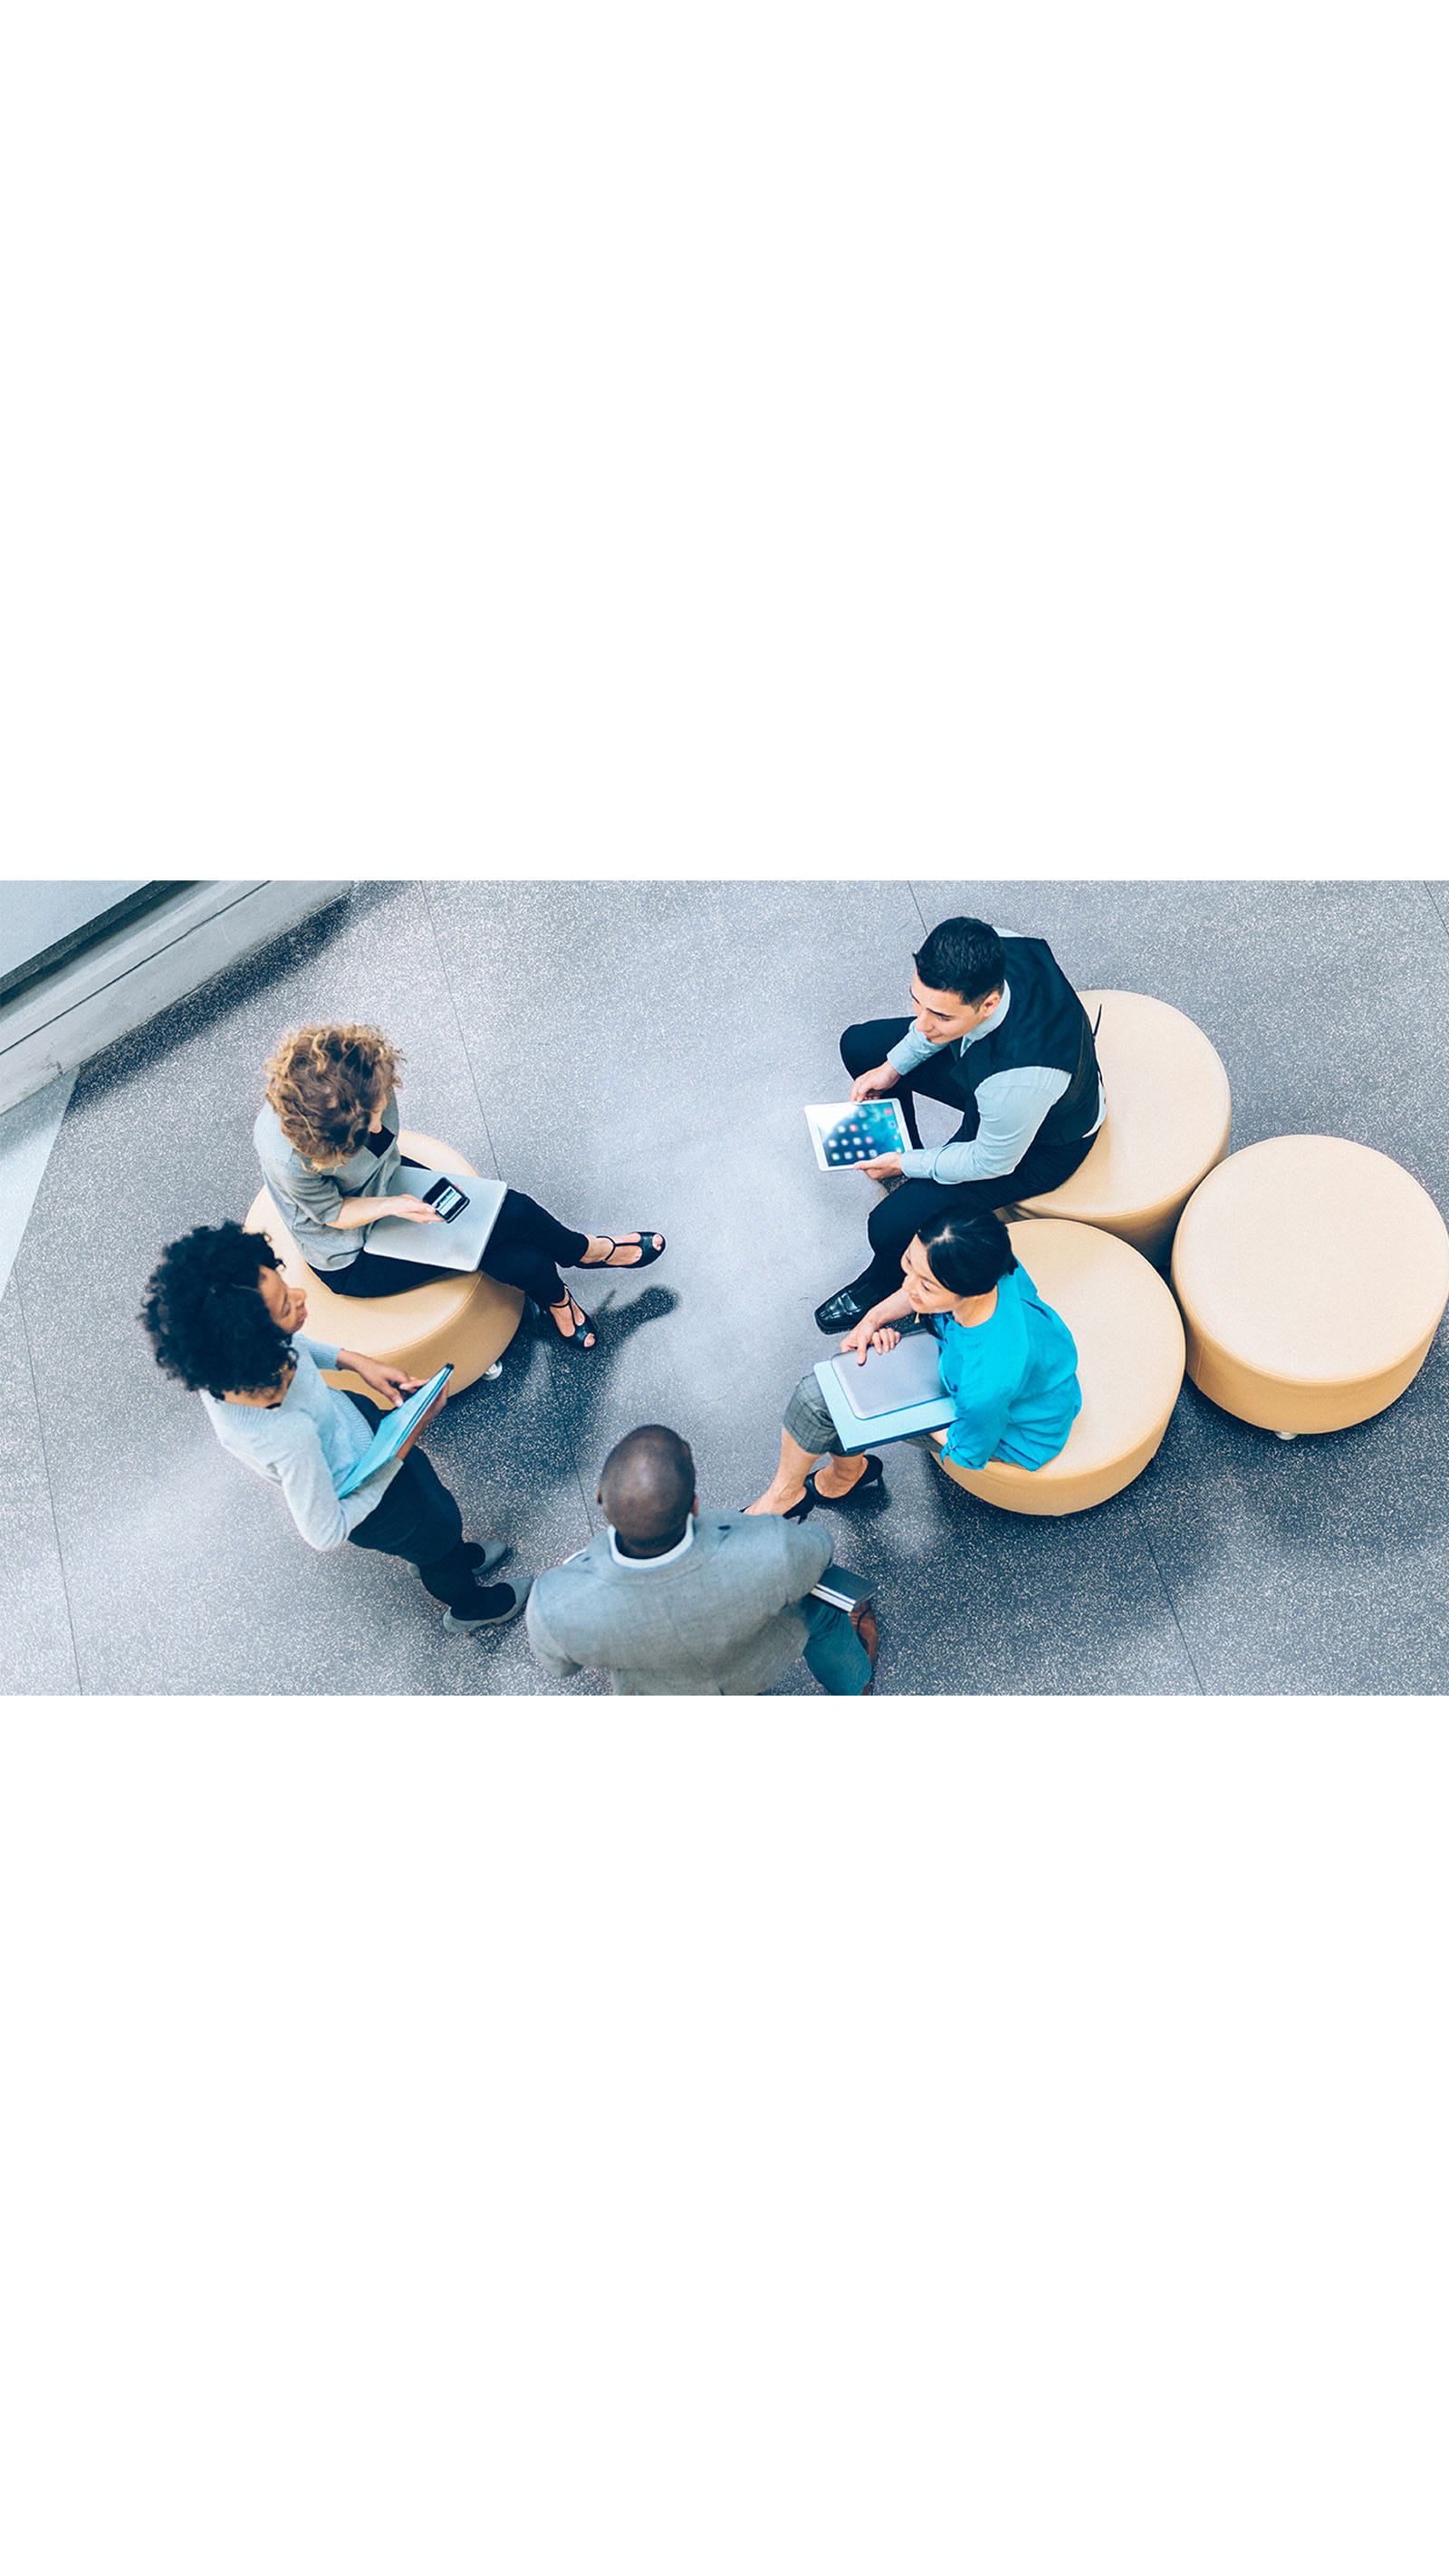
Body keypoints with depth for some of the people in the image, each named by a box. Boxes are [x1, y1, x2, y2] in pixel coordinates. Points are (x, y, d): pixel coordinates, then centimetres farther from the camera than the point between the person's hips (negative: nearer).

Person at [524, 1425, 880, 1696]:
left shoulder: (553, 1605, -43)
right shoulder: (769, 1555, -47)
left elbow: (558, 1665, -16)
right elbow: (816, 1553, -19)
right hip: (754, 1664, -1)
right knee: (816, 1605, 31)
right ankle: (852, 1687, 62)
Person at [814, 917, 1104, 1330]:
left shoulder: (1018, 1079, -47)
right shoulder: (993, 950, -29)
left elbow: (992, 1163, -26)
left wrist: (905, 1165, -14)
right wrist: (894, 1067, -5)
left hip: (1038, 1143, -7)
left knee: (892, 1225, -17)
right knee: (859, 1045, 10)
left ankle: (884, 1284, 22)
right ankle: (908, 1152, 35)